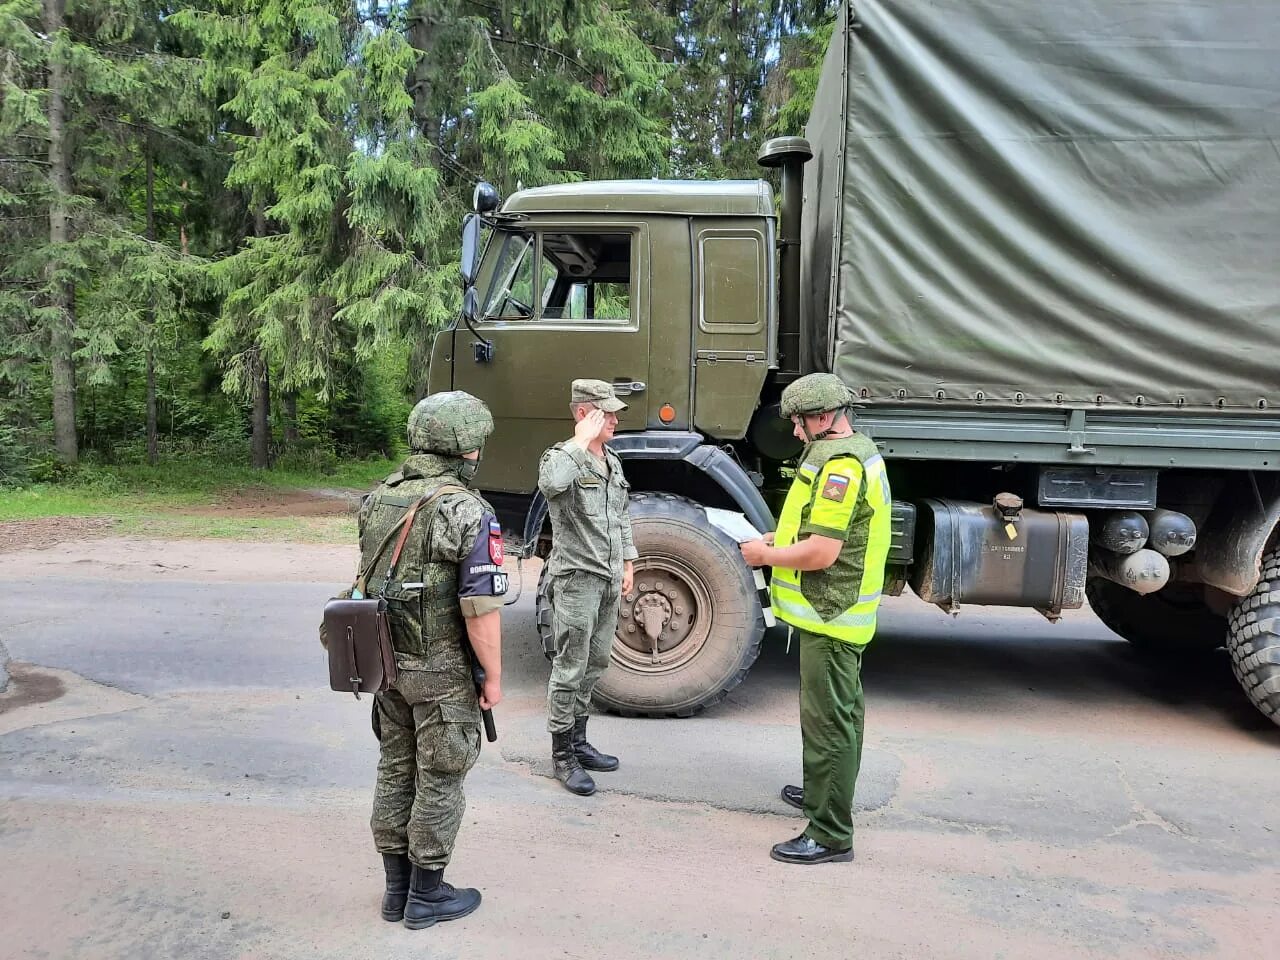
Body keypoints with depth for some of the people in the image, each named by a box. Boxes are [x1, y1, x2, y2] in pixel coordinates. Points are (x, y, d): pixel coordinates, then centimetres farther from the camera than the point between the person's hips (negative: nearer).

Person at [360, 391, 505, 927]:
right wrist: (493, 678, -10)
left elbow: (371, 581, 11)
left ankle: (397, 888, 30)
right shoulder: (468, 513, -21)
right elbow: (481, 609, -22)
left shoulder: (380, 499, 3)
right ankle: (426, 896, 21)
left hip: (388, 663, 7)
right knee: (438, 783, 8)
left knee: (394, 772, 17)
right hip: (443, 673, -7)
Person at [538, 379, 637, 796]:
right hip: (576, 578, -8)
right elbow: (551, 484, -38)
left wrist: (627, 562, 18)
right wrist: (581, 441, -28)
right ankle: (562, 755, 11)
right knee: (569, 669, -1)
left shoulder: (613, 463, 13)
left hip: (609, 579, 8)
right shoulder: (563, 456, -13)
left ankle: (578, 742, 30)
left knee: (594, 664, 16)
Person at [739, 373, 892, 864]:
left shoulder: (840, 464, -22)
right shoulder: (858, 452, 13)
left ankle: (830, 834, 5)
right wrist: (781, 538, 11)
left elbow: (821, 553, -26)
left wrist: (766, 556, -11)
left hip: (830, 616, -11)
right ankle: (825, 792, 41)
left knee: (828, 721, -4)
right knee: (839, 712, 24)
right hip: (843, 613, 11)